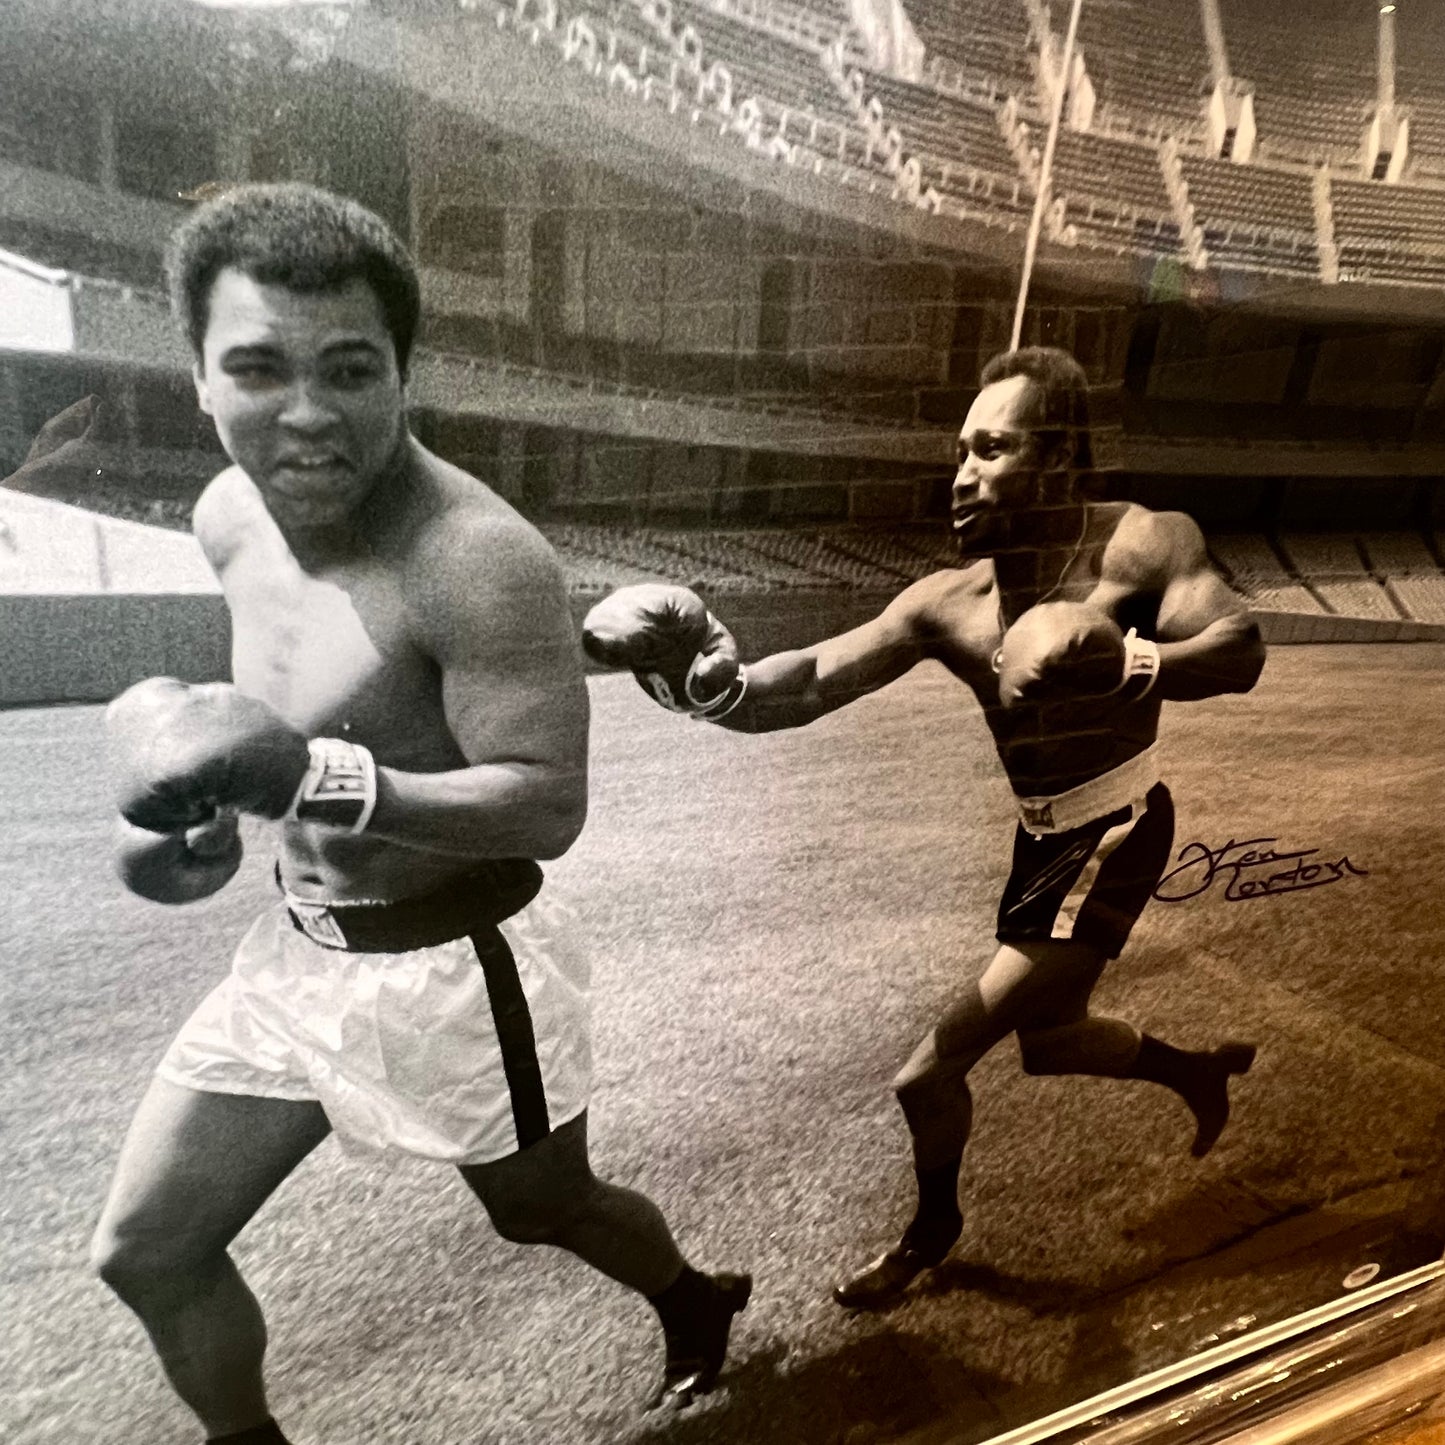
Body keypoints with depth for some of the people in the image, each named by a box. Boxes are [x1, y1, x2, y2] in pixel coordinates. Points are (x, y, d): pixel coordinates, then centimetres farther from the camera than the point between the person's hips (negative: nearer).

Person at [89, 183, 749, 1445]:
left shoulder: (481, 558, -27)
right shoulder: (231, 514, -1)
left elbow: (548, 807, -27)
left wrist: (304, 779, -35)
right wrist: (199, 777, 1)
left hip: (455, 969, -6)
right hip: (296, 951, 7)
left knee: (544, 1211, 21)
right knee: (145, 1250, 17)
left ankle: (695, 1300, 56)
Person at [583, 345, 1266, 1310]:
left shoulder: (1142, 544, -16)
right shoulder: (948, 603, -7)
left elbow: (1241, 652, -30)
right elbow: (806, 688, -18)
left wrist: (1110, 661, -47)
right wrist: (713, 686, -38)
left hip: (1114, 839, -6)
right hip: (1041, 841, 6)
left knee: (933, 1066, -5)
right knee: (1046, 1039, 27)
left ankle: (934, 1227, 27)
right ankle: (1198, 1070, 56)